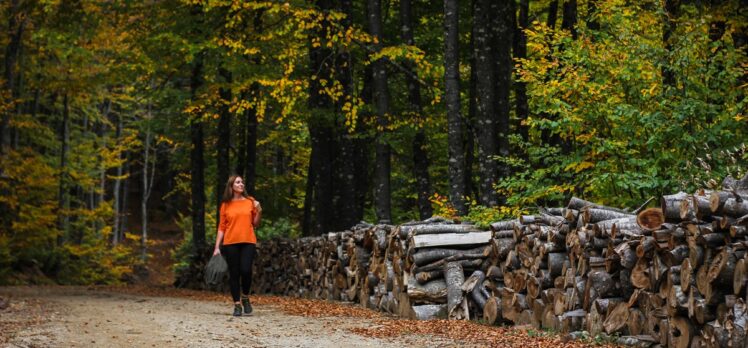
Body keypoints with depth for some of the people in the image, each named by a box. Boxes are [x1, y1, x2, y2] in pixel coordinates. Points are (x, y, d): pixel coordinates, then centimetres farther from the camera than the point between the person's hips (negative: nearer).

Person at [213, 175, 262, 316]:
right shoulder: (226, 205, 5)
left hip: (248, 242, 0)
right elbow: (222, 227, 6)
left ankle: (245, 297, 9)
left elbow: (255, 224, 12)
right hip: (231, 243, 0)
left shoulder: (250, 201, 7)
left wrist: (259, 211, -5)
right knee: (234, 273, 1)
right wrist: (217, 247, 1)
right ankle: (237, 304, 9)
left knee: (246, 270, -15)